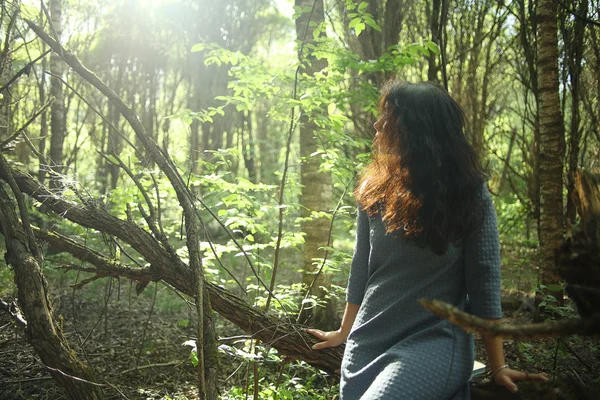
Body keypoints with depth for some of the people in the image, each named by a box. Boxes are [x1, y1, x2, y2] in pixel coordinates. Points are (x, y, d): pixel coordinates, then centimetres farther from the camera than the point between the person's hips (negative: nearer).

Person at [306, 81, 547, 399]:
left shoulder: (469, 195, -9)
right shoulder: (374, 189, 2)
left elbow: (484, 282, -7)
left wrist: (498, 366, -6)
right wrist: (345, 332, 19)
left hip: (434, 341, -5)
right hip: (368, 341, 5)